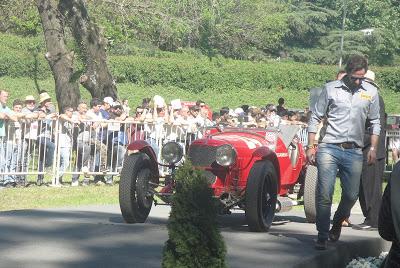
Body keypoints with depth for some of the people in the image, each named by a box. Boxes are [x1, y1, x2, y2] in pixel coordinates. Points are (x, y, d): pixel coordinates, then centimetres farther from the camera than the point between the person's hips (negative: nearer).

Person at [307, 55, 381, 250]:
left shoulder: (371, 92, 8)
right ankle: (322, 236, 0)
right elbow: (315, 118, 5)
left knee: (351, 195, 5)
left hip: (354, 152, 2)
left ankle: (337, 224, 32)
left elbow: (375, 122, 15)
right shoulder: (330, 89, 1)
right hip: (329, 148, -2)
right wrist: (310, 147, 1)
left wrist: (373, 148, 7)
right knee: (324, 194, -9)